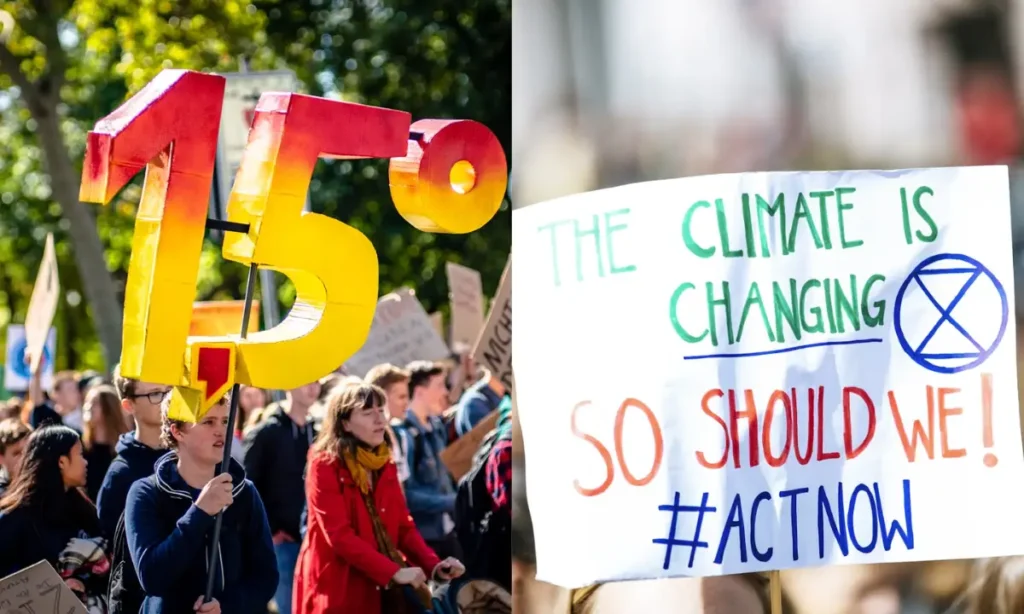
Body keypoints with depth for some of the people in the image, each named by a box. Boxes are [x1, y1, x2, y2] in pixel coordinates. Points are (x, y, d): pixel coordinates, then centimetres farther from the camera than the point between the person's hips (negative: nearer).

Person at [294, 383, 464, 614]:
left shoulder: (385, 466, 12)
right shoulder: (324, 466, -10)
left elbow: (403, 526, 10)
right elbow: (339, 535, -18)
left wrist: (433, 565, -9)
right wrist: (394, 572, -23)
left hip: (379, 589, 7)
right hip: (337, 590, -7)